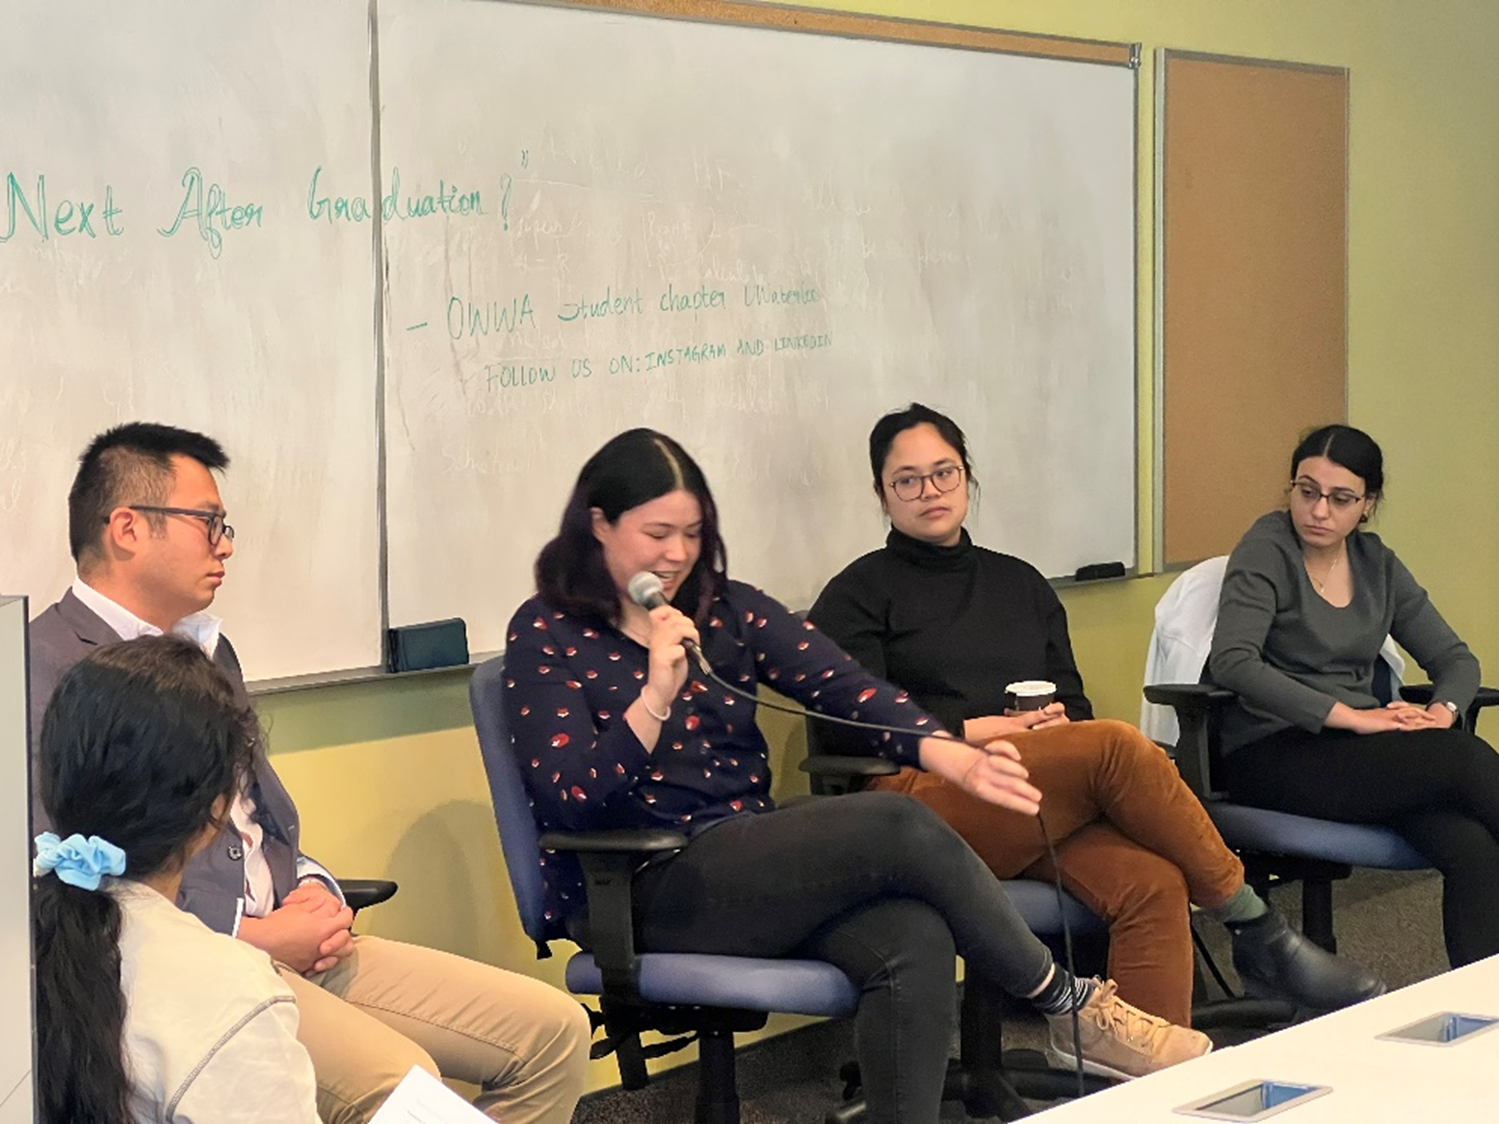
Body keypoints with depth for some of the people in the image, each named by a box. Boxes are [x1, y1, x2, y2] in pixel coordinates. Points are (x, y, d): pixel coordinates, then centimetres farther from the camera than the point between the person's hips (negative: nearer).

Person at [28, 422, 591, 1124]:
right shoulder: (46, 670, -9)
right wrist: (255, 936, -15)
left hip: (286, 937, 9)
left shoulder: (206, 649, 22)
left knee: (553, 1029, -3)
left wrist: (311, 890, 5)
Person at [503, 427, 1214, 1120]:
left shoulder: (725, 609, 12)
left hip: (749, 859, 5)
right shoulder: (546, 635, -2)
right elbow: (570, 805, -12)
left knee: (914, 940, -29)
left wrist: (945, 753, -21)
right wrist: (656, 694, -23)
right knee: (897, 827, -24)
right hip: (642, 892, -5)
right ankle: (1070, 1007, -8)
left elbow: (841, 685, -3)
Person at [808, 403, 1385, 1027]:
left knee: (1152, 883, -28)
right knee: (1121, 746, -28)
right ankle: (1257, 933, -19)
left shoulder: (1019, 583, 26)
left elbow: (1075, 706, 21)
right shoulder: (859, 595, 10)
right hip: (926, 797, -5)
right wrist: (979, 731, -11)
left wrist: (1054, 724, -4)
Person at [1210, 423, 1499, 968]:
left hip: (1358, 755, 5)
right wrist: (1351, 715, -22)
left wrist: (1441, 712, -8)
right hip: (1273, 757, -5)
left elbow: (1455, 658, 16)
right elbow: (1232, 662, -19)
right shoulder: (1268, 549, -4)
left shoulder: (1376, 564, 13)